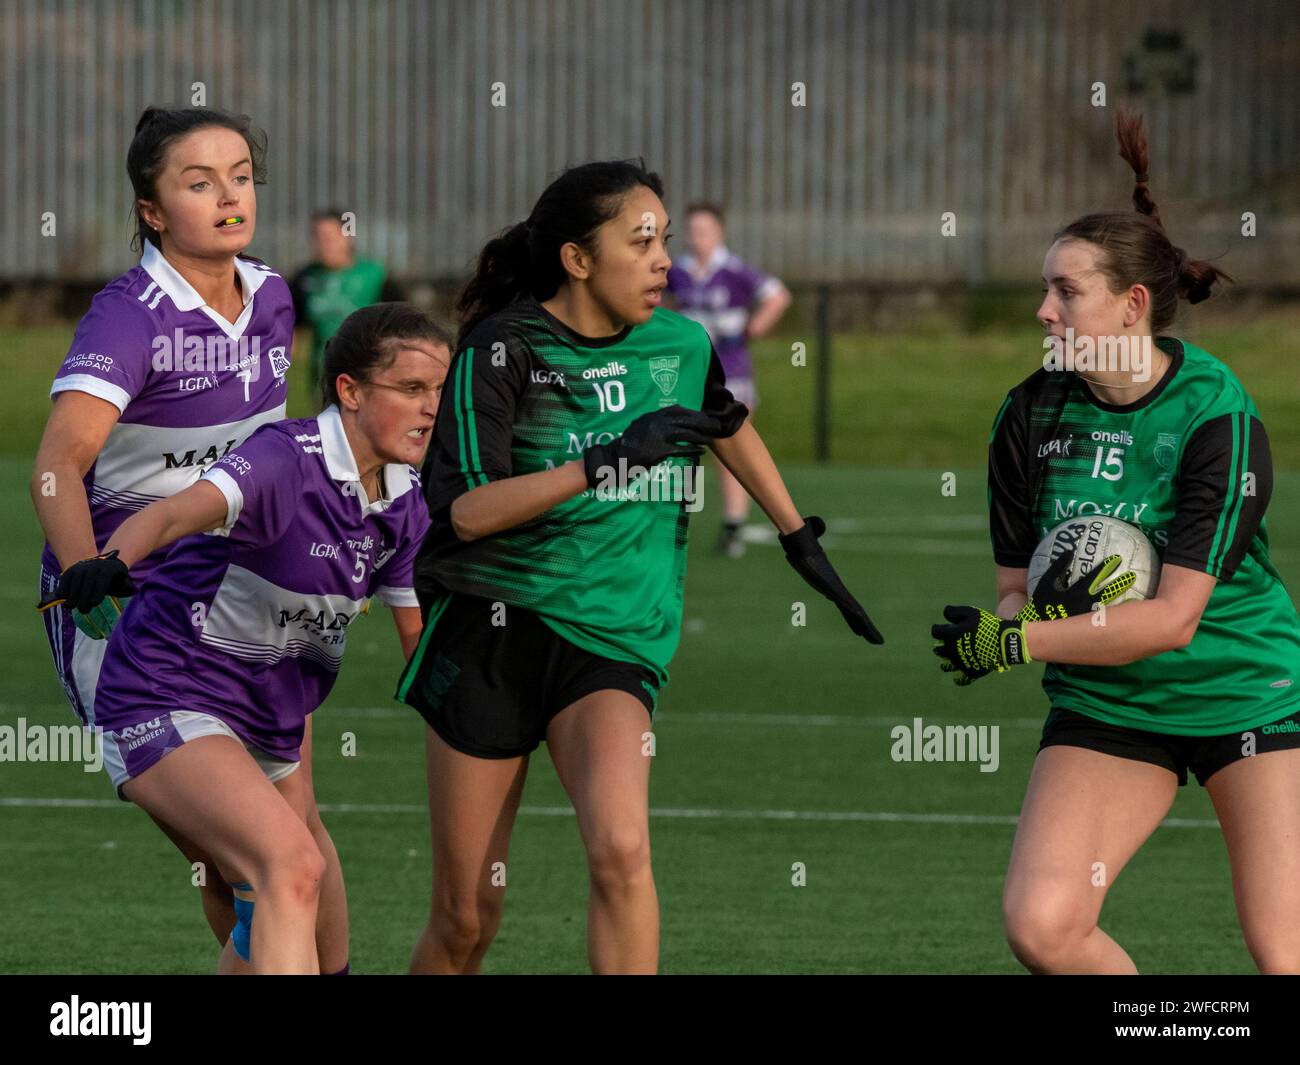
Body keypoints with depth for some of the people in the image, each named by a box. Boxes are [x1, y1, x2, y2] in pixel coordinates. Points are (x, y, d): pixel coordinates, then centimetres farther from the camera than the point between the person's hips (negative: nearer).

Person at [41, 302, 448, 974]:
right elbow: (178, 510, -42)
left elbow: (418, 631, 16)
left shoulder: (405, 503, 3)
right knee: (293, 868, -29)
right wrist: (114, 561, -62)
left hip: (266, 730, 9)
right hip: (166, 709, -9)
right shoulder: (286, 459, -22)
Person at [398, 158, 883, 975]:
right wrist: (609, 459, -27)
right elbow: (468, 510, -19)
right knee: (466, 921, 0)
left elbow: (731, 428, 28)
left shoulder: (681, 346, 4)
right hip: (492, 630, -2)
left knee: (621, 848, -26)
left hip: (614, 634, 2)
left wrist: (803, 542, 32)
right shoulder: (501, 347, -9)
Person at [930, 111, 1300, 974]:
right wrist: (1053, 603, -21)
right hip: (1105, 708, 4)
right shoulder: (1032, 415, -2)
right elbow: (1015, 589, 3)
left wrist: (1012, 641, -19)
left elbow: (1174, 618, -21)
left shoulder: (1219, 417, -17)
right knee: (1042, 925, -15)